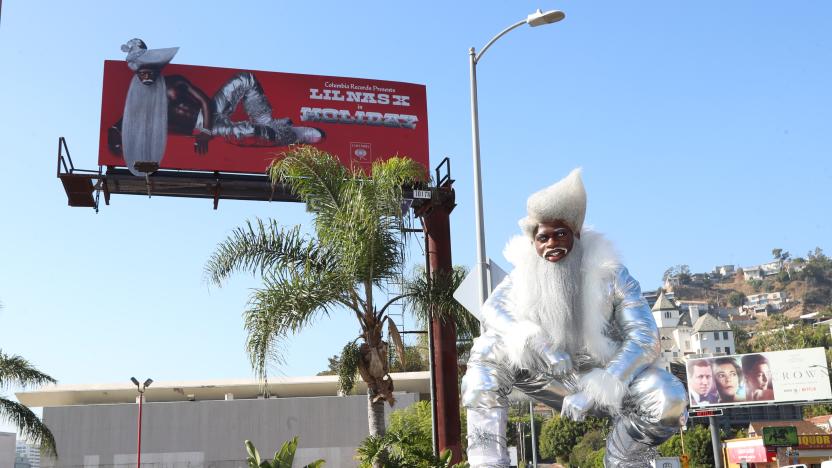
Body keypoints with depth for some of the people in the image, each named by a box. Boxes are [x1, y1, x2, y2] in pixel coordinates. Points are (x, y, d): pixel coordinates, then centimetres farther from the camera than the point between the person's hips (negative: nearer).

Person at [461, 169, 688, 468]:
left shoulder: (610, 275, -14)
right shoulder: (526, 273, -4)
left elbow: (644, 338, -22)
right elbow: (492, 310, -17)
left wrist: (595, 390, -36)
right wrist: (534, 342, -38)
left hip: (606, 376, -2)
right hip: (555, 380, 2)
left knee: (670, 400, -33)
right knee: (487, 350, -19)